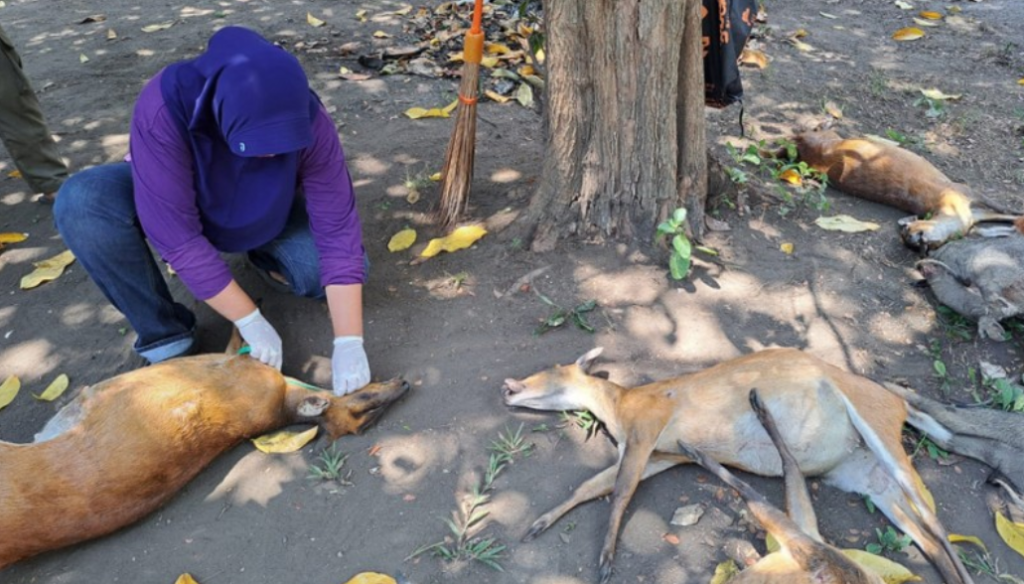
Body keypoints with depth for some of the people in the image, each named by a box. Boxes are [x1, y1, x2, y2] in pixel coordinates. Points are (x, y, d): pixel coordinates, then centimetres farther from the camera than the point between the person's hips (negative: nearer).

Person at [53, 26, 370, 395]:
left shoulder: (305, 119, -32)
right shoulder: (165, 109, -38)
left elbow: (338, 229, -31)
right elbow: (178, 237, -37)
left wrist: (348, 343, -35)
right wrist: (251, 322, -34)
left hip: (265, 216, 1)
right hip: (171, 202, -1)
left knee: (339, 264, -21)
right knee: (80, 204, -31)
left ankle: (261, 253, 11)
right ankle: (165, 337, -13)